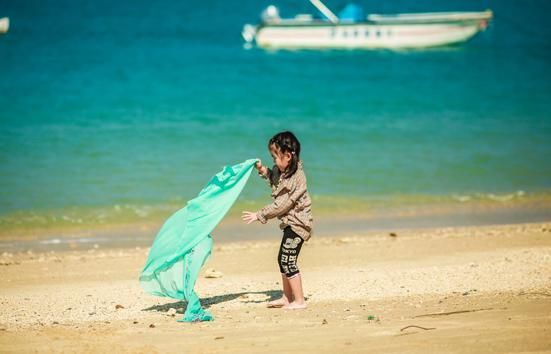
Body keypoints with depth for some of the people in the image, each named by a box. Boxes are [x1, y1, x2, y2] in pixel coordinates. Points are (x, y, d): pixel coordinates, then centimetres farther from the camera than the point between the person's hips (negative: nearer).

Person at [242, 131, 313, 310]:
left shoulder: (295, 178, -25)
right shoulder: (283, 171, 4)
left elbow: (281, 205, -24)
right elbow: (274, 179, 27)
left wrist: (260, 215, -20)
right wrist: (263, 171, 10)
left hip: (297, 223, -11)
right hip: (291, 223, 11)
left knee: (288, 261, -10)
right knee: (283, 259, 17)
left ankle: (299, 300, -5)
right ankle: (287, 297, 27)